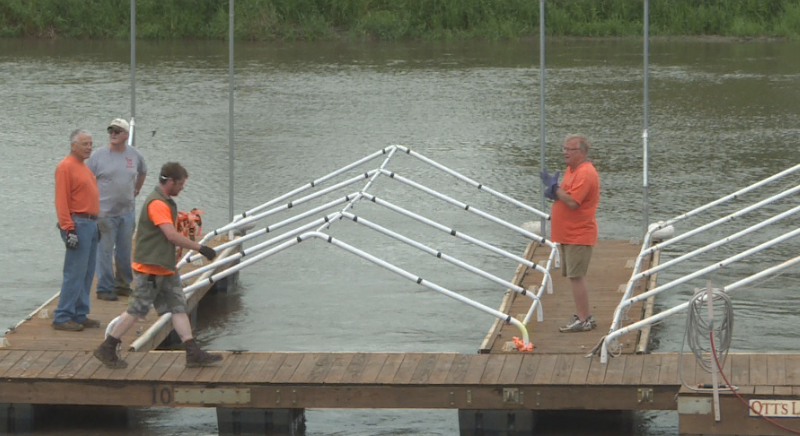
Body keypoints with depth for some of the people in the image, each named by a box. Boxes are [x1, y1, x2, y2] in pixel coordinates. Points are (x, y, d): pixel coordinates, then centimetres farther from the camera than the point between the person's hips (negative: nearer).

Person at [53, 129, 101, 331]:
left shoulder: (84, 167, 18)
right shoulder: (66, 167, -11)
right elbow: (61, 201, -16)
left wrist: (96, 223, 19)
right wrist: (69, 229, -20)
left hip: (90, 224, 10)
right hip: (78, 225, -10)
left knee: (87, 274, 11)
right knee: (75, 273, -10)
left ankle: (80, 315, 17)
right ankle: (62, 317, -7)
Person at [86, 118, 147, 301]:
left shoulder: (134, 155, 6)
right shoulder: (99, 155, -6)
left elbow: (142, 172, 27)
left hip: (127, 211, 4)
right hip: (105, 213, -4)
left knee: (125, 251, 11)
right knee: (105, 251, -3)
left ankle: (123, 284, 23)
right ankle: (104, 288, 3)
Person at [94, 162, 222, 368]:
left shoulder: (166, 202, 14)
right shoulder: (157, 204, -19)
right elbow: (172, 235, -26)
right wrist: (200, 248, -23)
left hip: (165, 268, 10)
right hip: (150, 268, -10)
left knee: (178, 308, 5)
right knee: (136, 310, -4)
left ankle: (193, 353, 4)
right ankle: (107, 349, 6)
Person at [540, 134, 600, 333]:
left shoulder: (585, 173, -19)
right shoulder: (571, 169, 14)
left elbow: (572, 202, -26)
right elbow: (565, 195, 21)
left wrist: (554, 188, -15)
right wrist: (554, 191, -1)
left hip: (578, 235, -11)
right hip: (568, 234, 11)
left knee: (576, 276, -9)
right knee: (576, 277, 16)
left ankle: (583, 319, -6)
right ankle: (584, 316, 24)